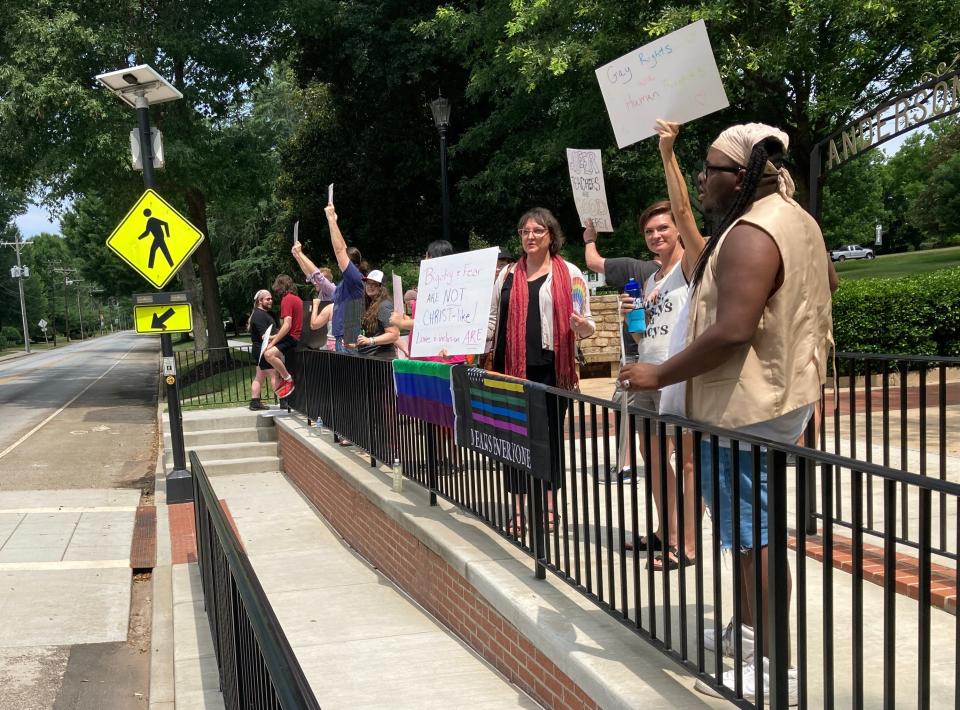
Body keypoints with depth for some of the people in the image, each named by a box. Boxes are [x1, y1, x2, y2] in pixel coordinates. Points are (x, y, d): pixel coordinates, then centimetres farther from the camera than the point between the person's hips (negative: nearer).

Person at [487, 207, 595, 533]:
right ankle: (520, 510, 13)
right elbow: (493, 319, 15)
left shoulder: (569, 274, 3)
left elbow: (586, 324, 4)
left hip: (551, 368, -2)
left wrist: (583, 326, -18)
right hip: (512, 367, 3)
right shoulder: (508, 274, 12)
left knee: (550, 434, 5)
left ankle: (549, 507, 18)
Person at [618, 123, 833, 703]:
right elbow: (814, 307, 23)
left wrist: (659, 376, -22)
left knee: (751, 533, -2)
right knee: (750, 525, 20)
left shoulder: (751, 234, -21)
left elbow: (731, 331, -29)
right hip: (782, 394, 11)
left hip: (747, 406, -11)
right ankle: (749, 630, 33)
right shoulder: (796, 219, 13)